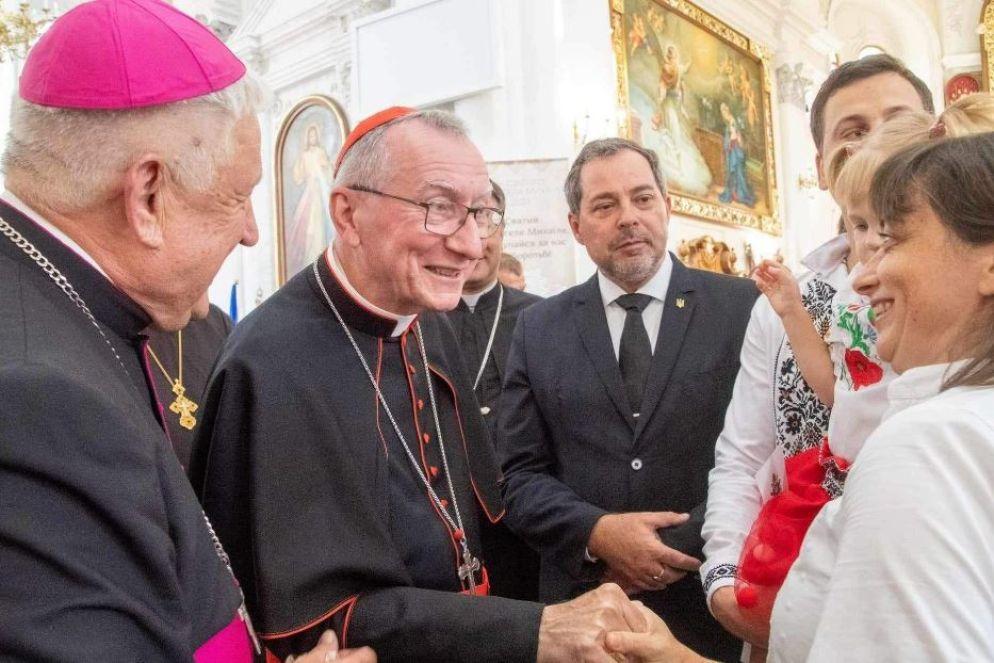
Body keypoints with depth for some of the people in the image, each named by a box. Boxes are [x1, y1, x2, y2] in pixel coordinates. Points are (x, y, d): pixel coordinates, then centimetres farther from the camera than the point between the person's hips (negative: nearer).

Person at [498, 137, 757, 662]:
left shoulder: (744, 308, -4)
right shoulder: (537, 329, 2)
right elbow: (519, 476, 0)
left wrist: (680, 545, -14)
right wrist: (597, 533, -16)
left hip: (714, 606, -1)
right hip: (585, 605, 1)